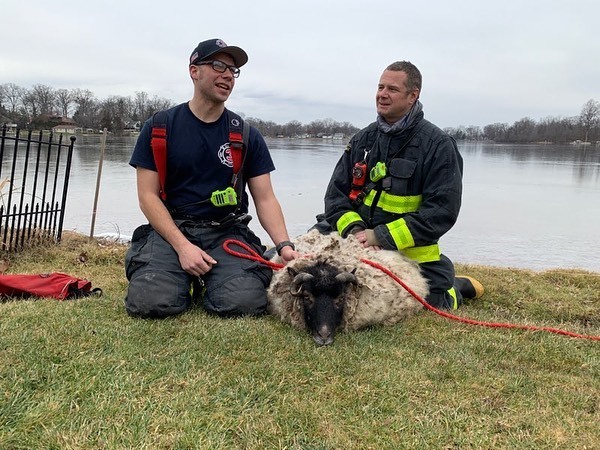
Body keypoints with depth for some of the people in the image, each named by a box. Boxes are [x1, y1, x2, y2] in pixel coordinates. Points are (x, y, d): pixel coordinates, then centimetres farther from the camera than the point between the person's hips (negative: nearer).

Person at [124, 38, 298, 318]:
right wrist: (182, 246, -16)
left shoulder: (247, 135, 7)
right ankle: (188, 282, 7)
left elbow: (265, 199, 4)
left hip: (227, 232, 1)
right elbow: (148, 196, -2)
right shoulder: (159, 127, 3)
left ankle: (208, 282, 9)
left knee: (243, 302, -26)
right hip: (171, 229, -1)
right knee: (149, 302, -27)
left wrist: (284, 244, -15)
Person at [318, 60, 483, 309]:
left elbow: (442, 210, -16)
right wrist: (354, 229, -17)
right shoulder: (363, 139, 7)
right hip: (359, 246, 5)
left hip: (410, 252, -4)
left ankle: (456, 287, 26)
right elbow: (336, 193, 4)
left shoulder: (438, 145, -8)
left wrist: (382, 236, -22)